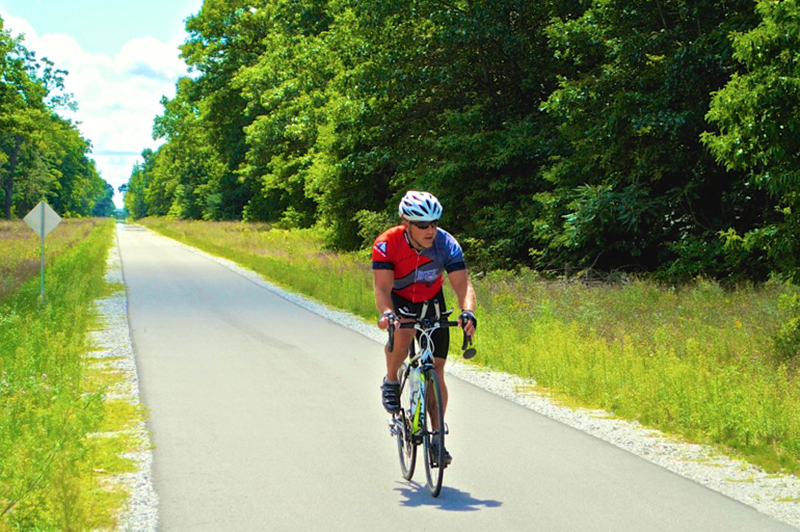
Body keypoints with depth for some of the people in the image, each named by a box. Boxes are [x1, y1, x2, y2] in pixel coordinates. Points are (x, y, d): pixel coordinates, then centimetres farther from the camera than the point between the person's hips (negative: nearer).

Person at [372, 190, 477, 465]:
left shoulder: (446, 244, -26)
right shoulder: (387, 244, -29)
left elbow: (463, 285, -33)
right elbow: (382, 287, -35)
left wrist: (468, 313, -53)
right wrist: (386, 313, -56)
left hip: (431, 301, 2)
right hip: (398, 299, -2)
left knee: (436, 370, -4)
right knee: (402, 331, -37)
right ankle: (391, 382, -9)